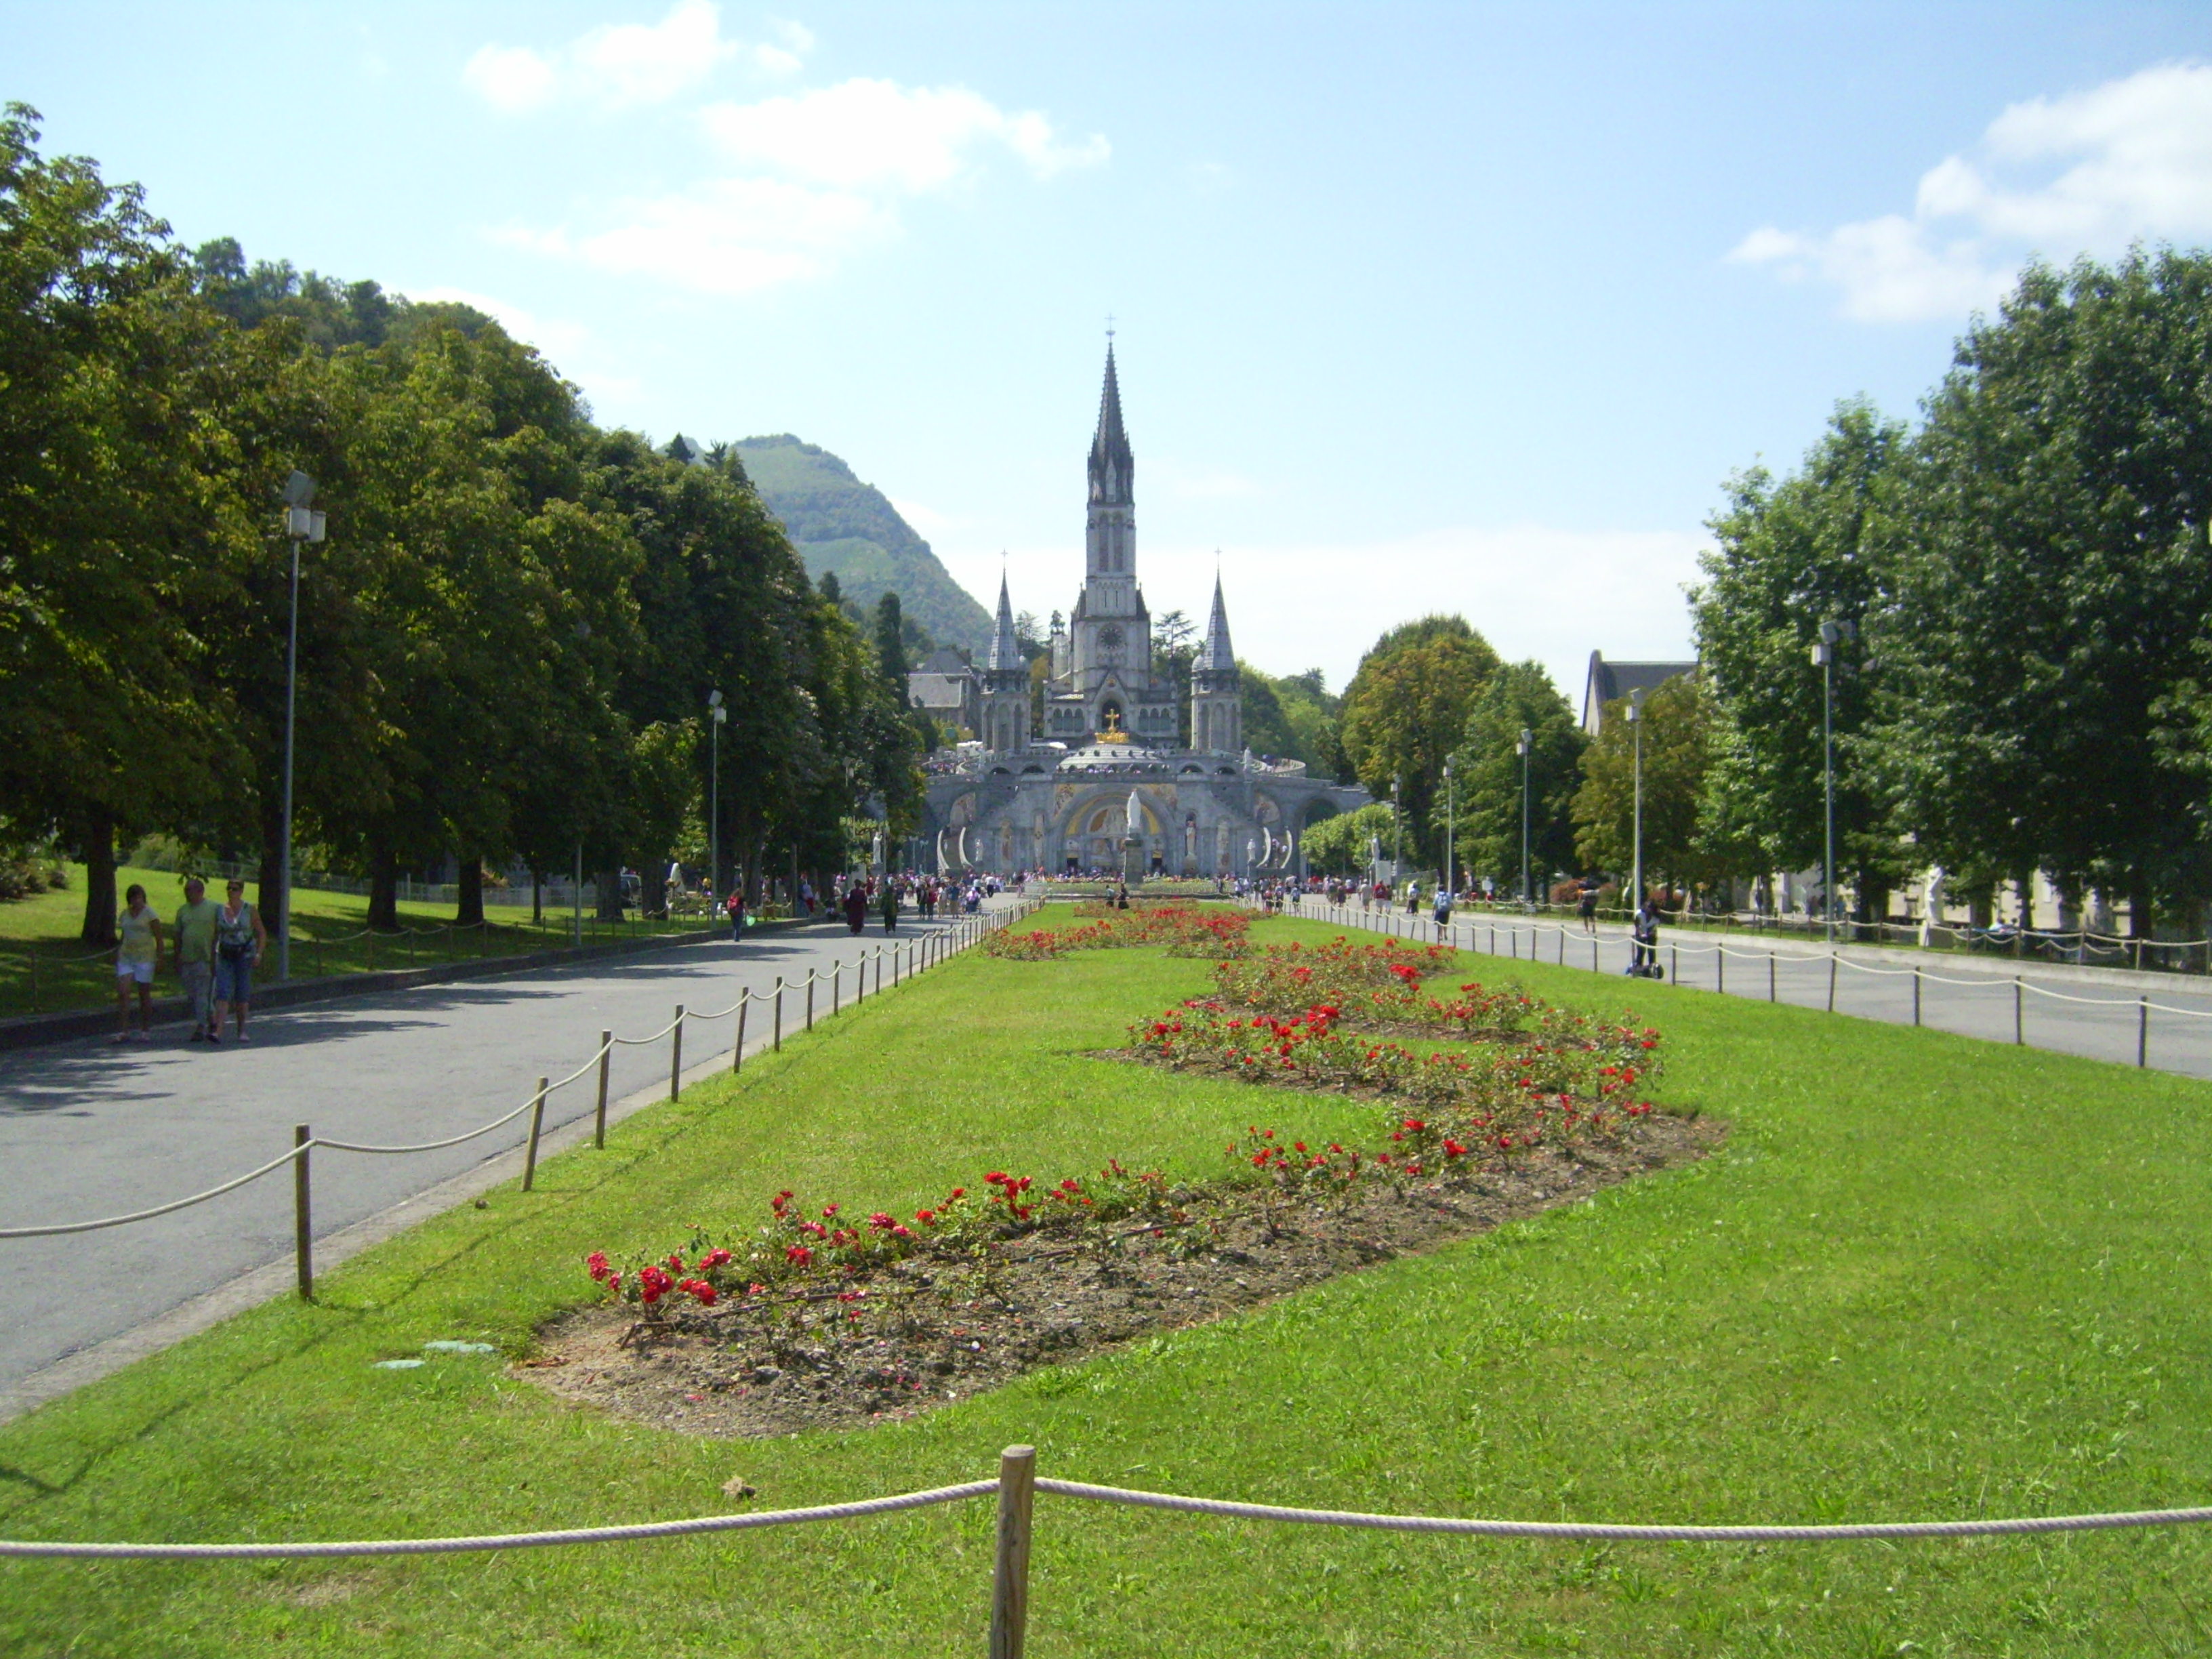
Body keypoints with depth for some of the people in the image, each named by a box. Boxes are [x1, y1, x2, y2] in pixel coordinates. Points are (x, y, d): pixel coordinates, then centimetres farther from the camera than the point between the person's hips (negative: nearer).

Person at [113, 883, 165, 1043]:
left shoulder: (149, 913, -2)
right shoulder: (125, 914, 12)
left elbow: (159, 938, -4)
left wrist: (160, 958, -9)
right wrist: (117, 955, 16)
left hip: (145, 957, -4)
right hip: (126, 957, 4)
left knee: (145, 994, 2)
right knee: (122, 992, -9)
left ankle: (146, 1031, 12)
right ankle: (123, 1031, -10)